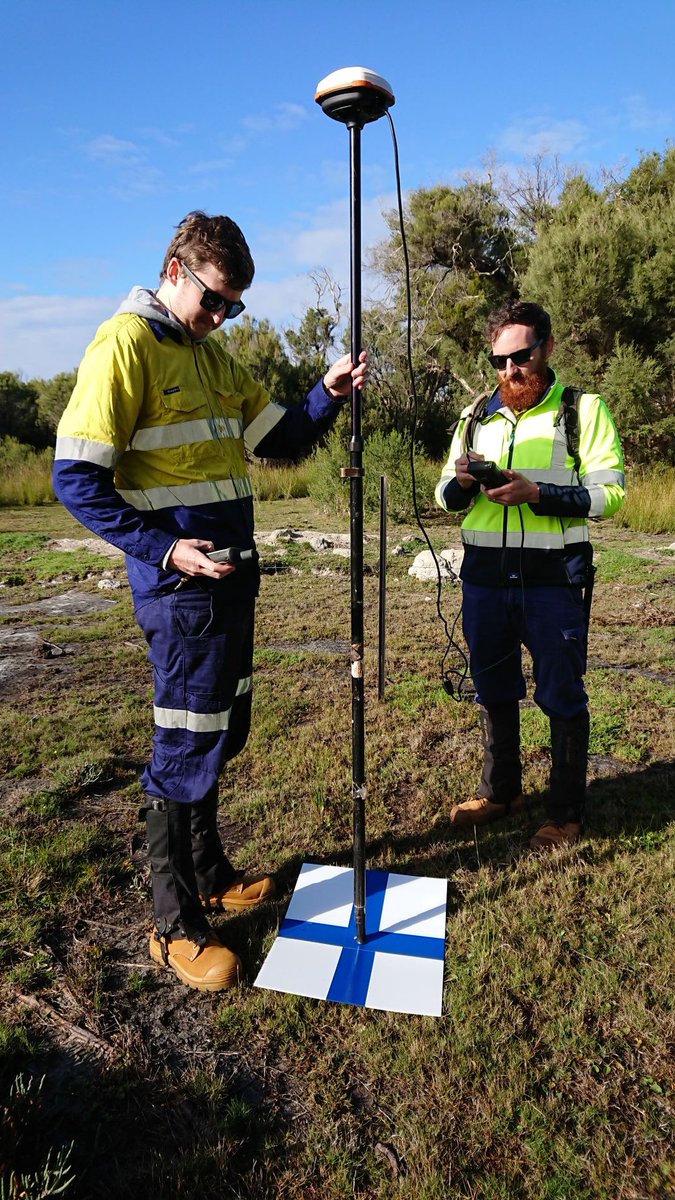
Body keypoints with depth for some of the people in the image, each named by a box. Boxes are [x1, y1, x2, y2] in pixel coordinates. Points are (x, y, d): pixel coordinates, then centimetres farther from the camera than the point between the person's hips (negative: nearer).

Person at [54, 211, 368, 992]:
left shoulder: (214, 355, 16)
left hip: (231, 575, 8)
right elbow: (76, 479, -15)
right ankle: (176, 926, 16)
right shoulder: (126, 343, -9)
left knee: (222, 731, 16)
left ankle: (207, 873, 35)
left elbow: (278, 438, 16)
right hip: (181, 582, -8)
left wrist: (328, 394, -1)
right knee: (187, 743, -1)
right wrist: (167, 549, -20)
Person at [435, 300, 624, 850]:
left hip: (554, 577, -4)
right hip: (485, 576, 4)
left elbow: (609, 492, -7)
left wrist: (537, 493, -20)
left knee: (561, 696, 3)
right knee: (494, 691, 14)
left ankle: (567, 813, 19)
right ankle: (501, 791, 33)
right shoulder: (475, 417, 13)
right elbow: (447, 497, 14)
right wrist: (461, 482, -9)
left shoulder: (583, 409, 1)